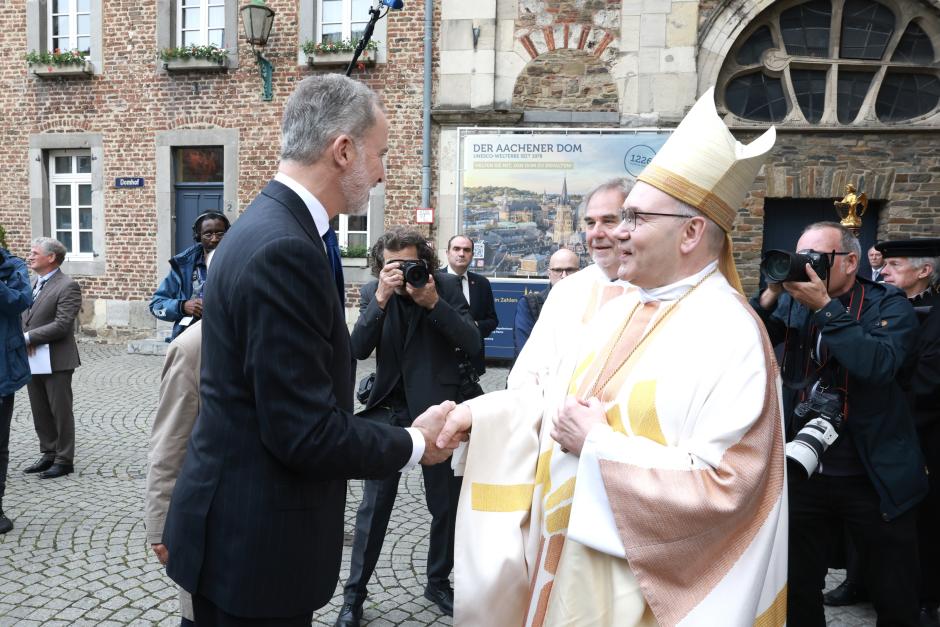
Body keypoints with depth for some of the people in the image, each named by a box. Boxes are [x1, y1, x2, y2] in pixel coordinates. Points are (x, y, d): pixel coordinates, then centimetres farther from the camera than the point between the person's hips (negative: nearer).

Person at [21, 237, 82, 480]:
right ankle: (48, 454, 28)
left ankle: (64, 460, 12)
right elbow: (24, 316, 13)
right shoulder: (33, 283, 12)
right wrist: (25, 339, -6)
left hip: (56, 361, -8)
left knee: (61, 412, 2)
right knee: (40, 412, 15)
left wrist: (29, 337, -18)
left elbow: (61, 325, -19)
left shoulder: (67, 286, -13)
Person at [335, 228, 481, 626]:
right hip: (388, 410, 0)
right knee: (373, 506, 5)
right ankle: (354, 593, 21)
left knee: (447, 504, 12)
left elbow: (472, 345, -14)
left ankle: (439, 582, 34)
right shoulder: (371, 291, -4)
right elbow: (359, 349, -16)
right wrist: (381, 298, -27)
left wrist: (434, 302, -25)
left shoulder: (446, 286, -7)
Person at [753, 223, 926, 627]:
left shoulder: (889, 305, -7)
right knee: (796, 591, 16)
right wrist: (770, 295, -18)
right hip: (804, 472, 3)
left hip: (876, 479, -2)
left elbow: (878, 364, -25)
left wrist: (824, 306, -24)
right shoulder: (792, 302, 2)